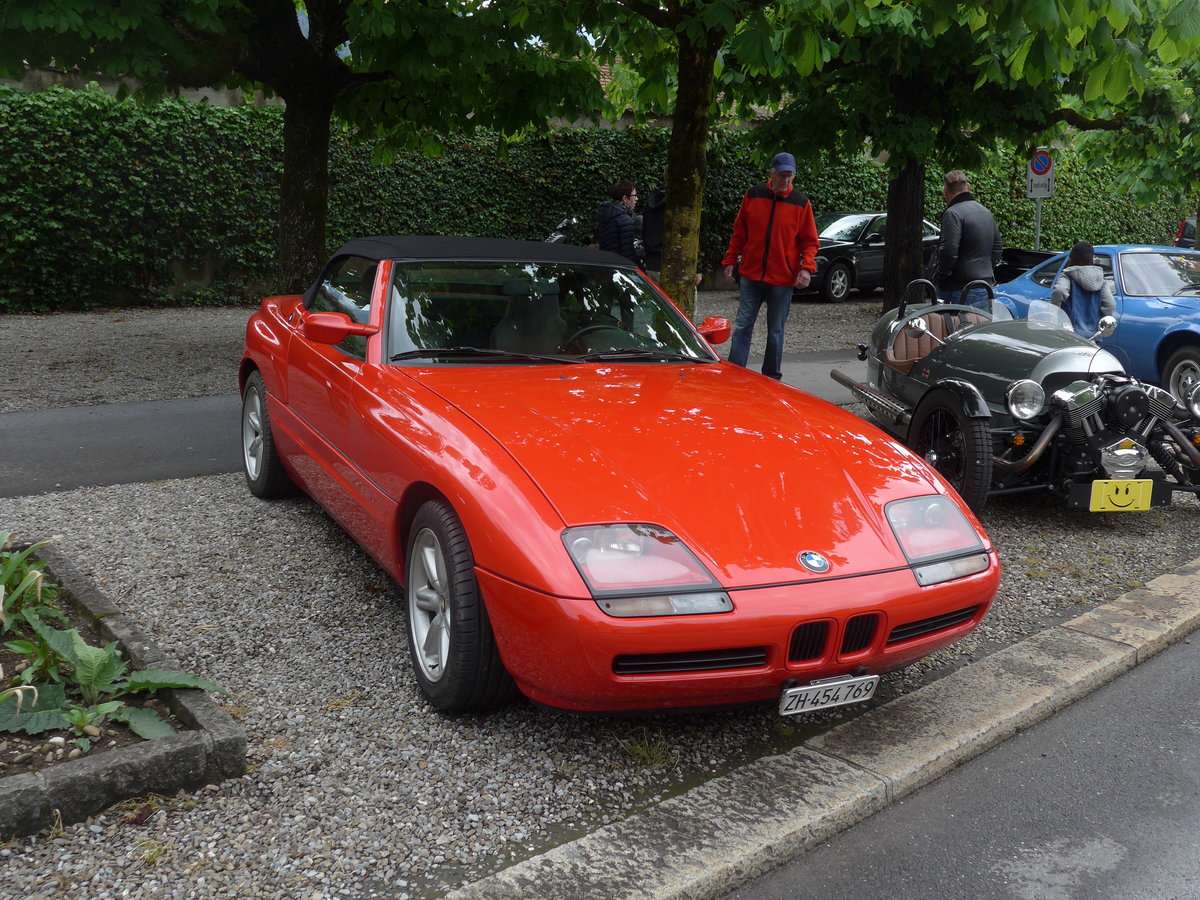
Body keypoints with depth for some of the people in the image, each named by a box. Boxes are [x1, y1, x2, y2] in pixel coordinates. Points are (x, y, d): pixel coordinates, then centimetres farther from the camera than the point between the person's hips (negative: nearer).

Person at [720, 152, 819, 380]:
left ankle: (771, 378, 17)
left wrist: (806, 267, -13)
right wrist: (730, 261, 6)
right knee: (742, 326, 1)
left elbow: (810, 241, 2)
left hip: (782, 278, -1)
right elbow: (739, 233, 10)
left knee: (776, 331, 8)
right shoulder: (753, 196, 2)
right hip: (750, 275, 1)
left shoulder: (801, 203, -1)